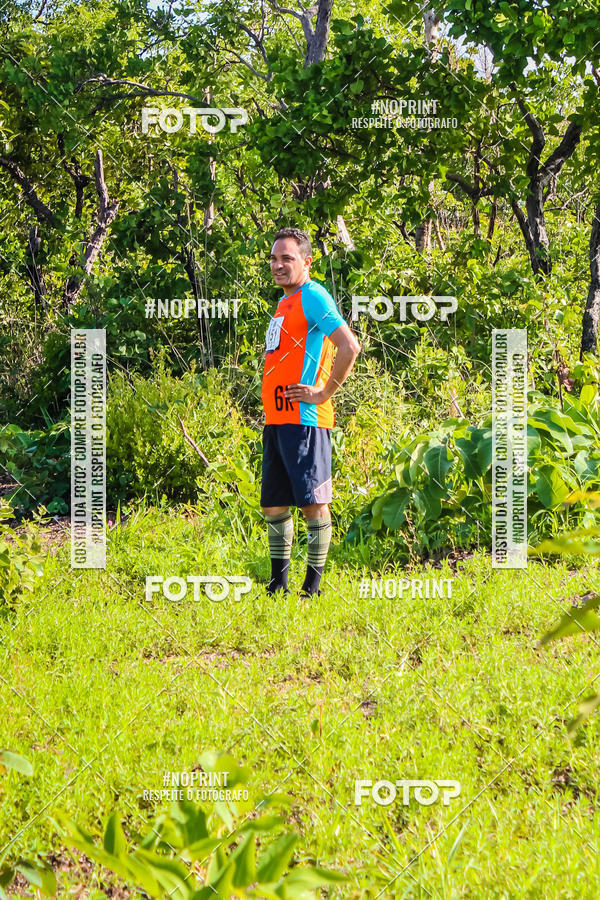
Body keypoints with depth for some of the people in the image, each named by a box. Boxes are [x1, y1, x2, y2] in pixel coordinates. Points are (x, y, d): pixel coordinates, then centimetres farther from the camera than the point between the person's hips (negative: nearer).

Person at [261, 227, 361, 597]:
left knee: (313, 503, -5)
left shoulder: (313, 297, -9)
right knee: (274, 506, 11)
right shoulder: (285, 301, 19)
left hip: (305, 420, -10)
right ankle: (278, 583, 18)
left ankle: (313, 587, -1)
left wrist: (324, 393, -15)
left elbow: (350, 347, -19)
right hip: (276, 421, 10)